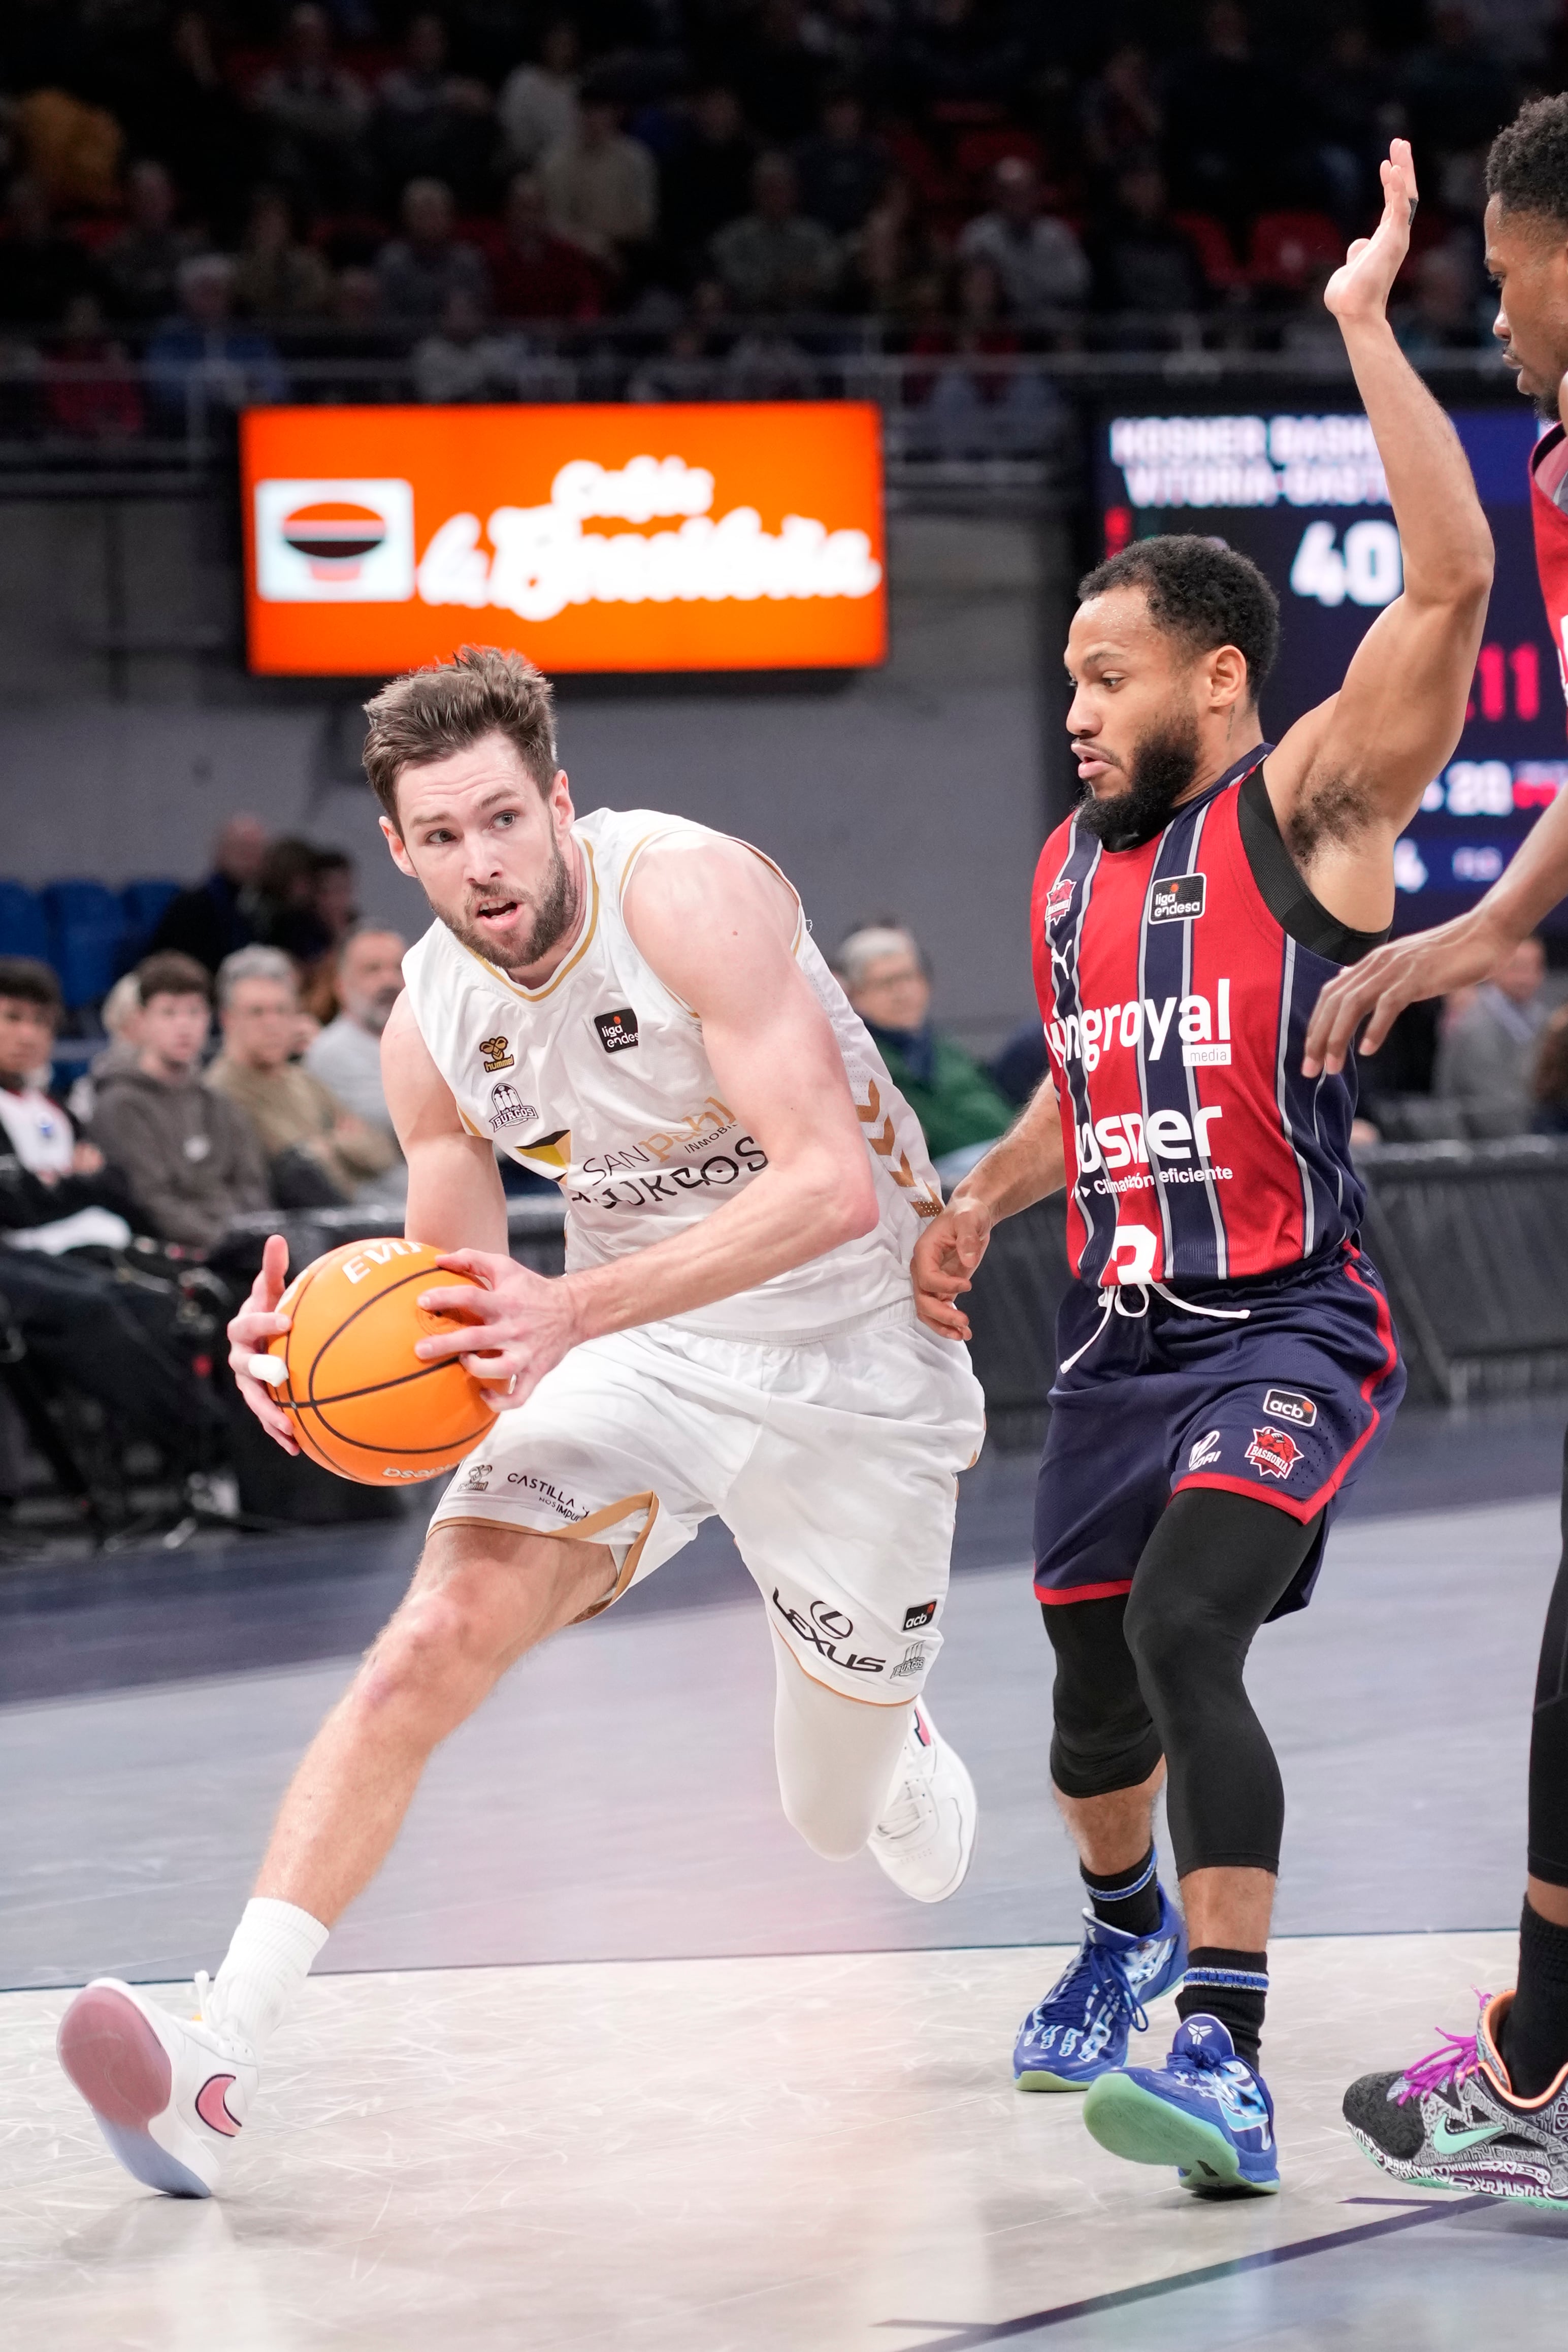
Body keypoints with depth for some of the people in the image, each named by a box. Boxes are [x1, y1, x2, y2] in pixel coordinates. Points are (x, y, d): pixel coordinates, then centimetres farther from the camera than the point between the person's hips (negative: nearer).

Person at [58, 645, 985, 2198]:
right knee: (439, 1635, -24)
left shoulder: (690, 895, -25)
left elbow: (833, 1185, -33)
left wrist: (572, 1310, -41)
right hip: (638, 1345, 3)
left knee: (836, 1820, 11)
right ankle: (221, 2059, -32)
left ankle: (888, 1741, 54)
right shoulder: (430, 1029, -7)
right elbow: (455, 1293, 4)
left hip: (851, 1350, -3)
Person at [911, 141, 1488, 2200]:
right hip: (1124, 1333, 7)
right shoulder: (1072, 866, 12)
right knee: (1092, 1693, 18)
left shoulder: (1309, 802, -8)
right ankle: (1128, 1936, 50)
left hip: (1291, 1331, -7)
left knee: (1183, 1630, -28)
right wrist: (983, 1206, 12)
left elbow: (1453, 576, -23)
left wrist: (1368, 323, -23)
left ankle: (1228, 2061, -31)